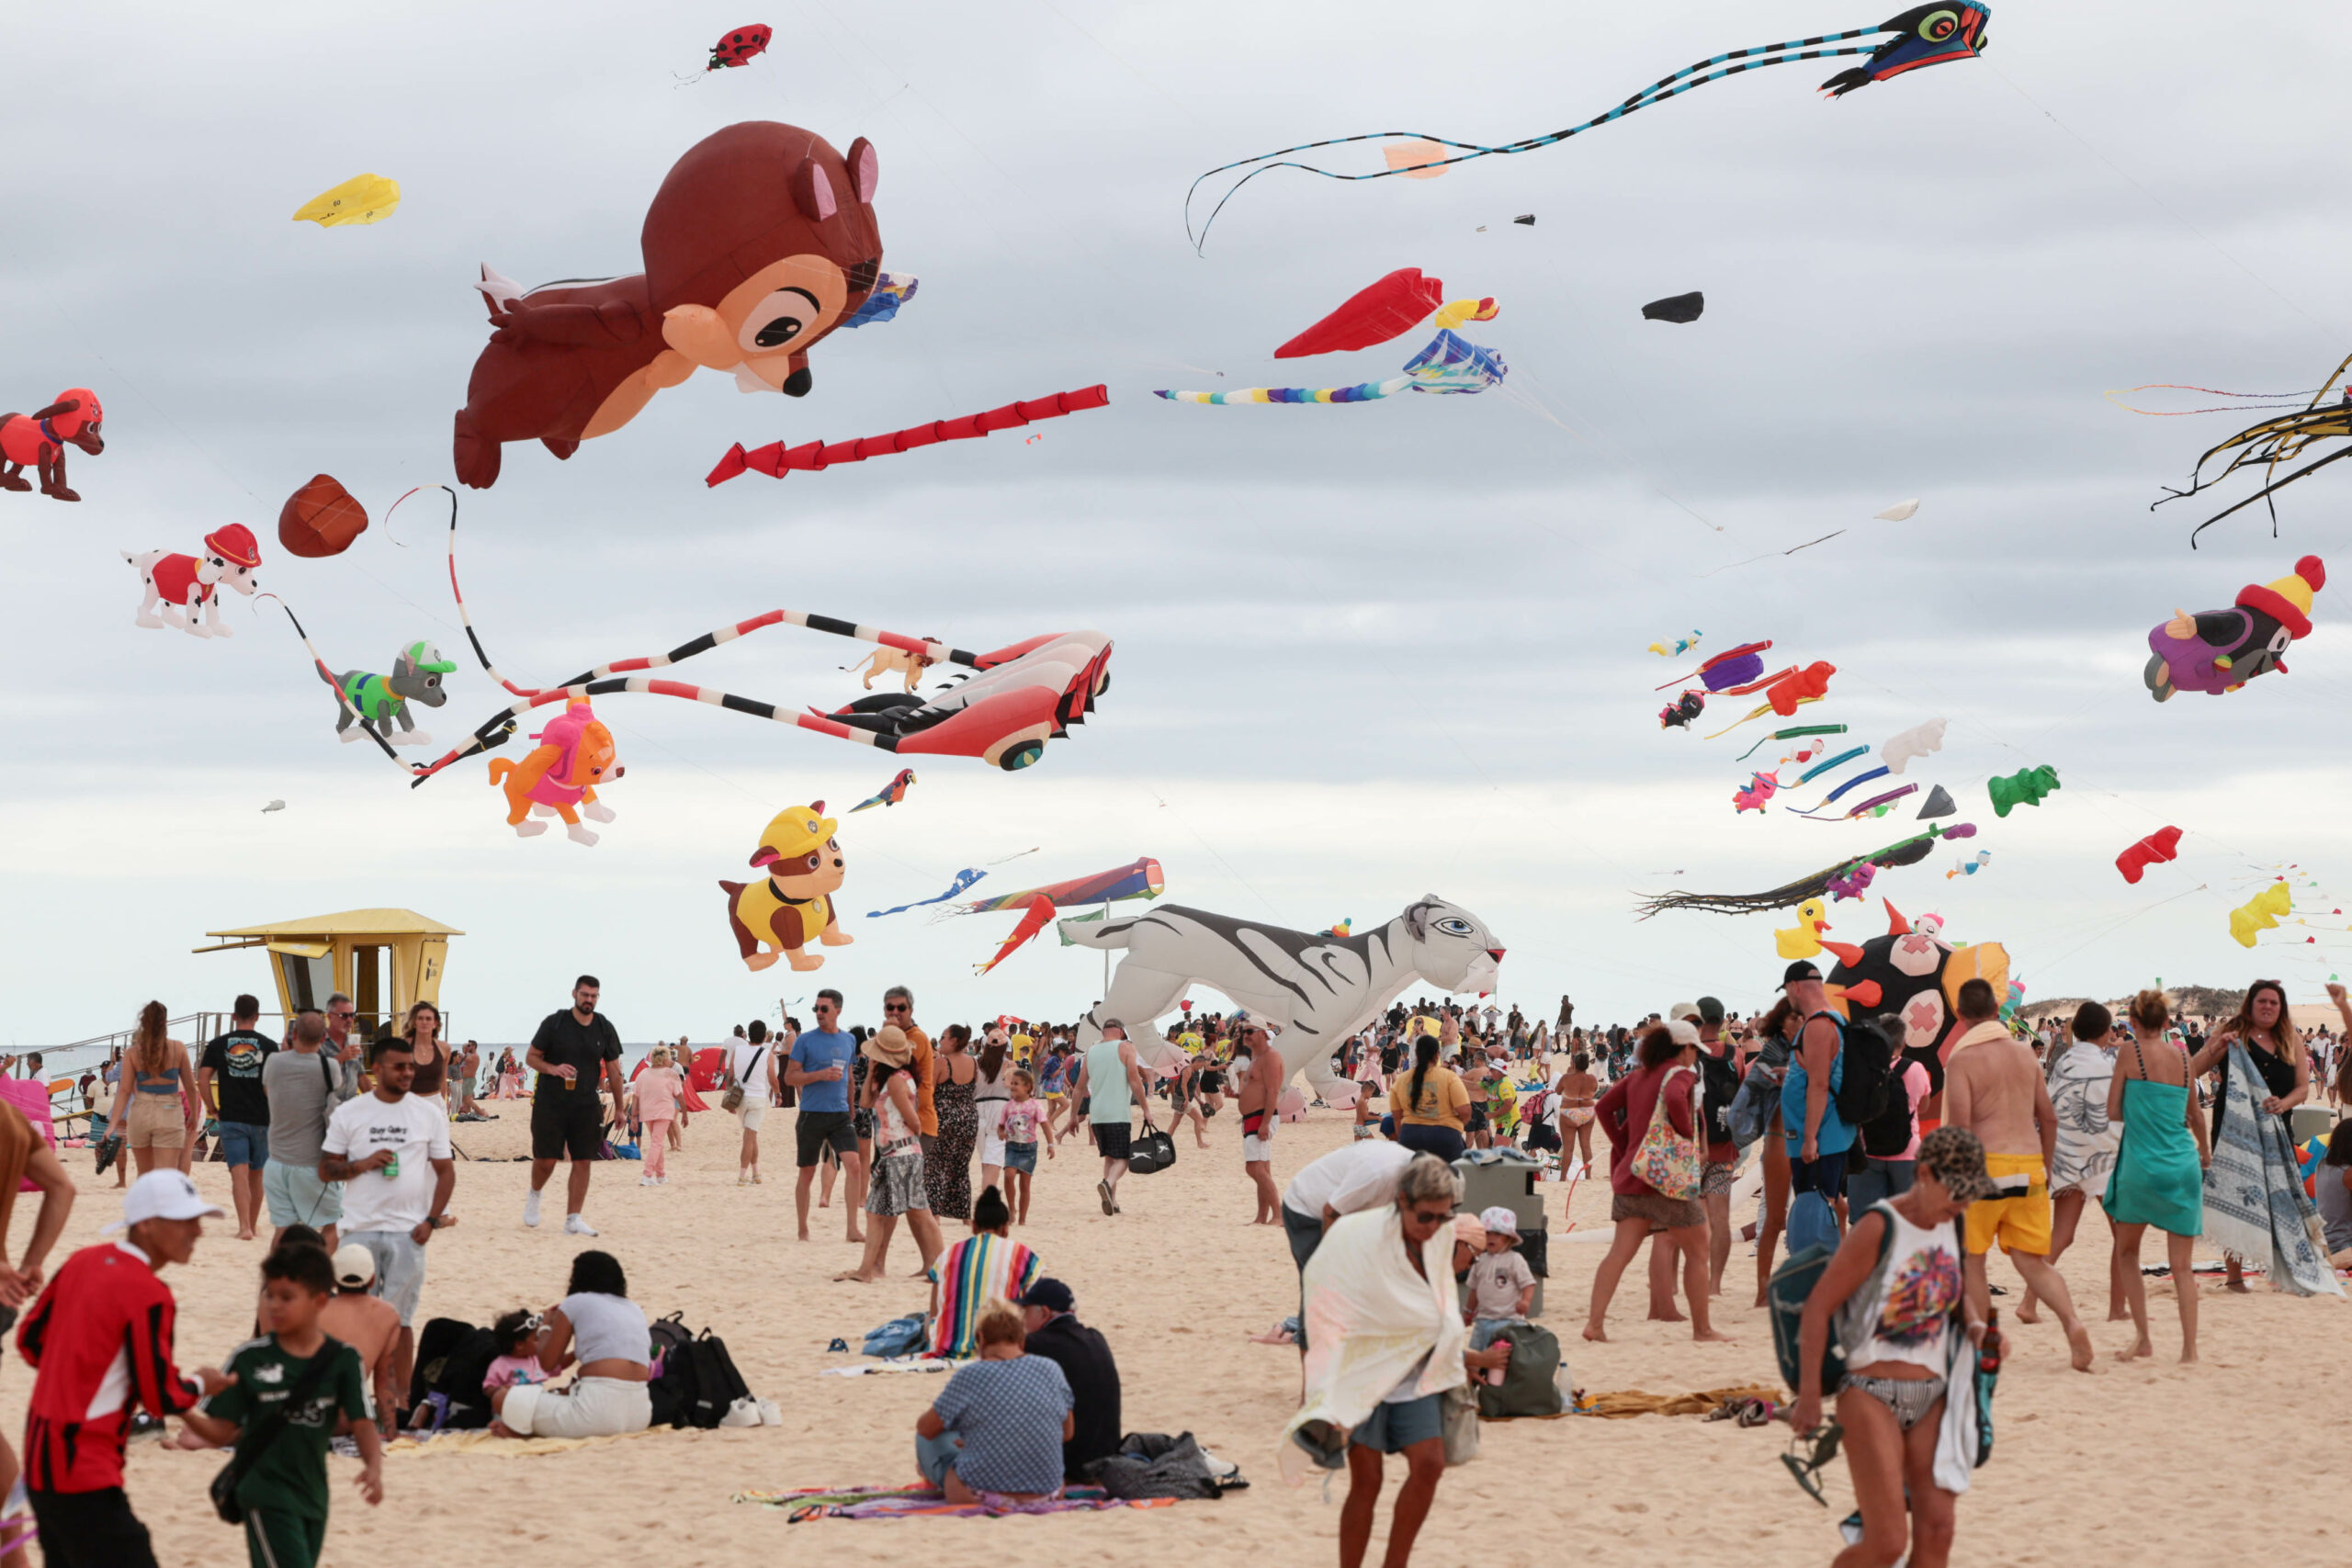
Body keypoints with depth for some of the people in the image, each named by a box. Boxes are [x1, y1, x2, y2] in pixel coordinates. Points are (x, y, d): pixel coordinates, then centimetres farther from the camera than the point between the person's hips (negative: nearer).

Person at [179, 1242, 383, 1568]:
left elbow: (361, 1423, -6)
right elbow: (221, 1430, -4)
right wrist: (185, 1413, -23)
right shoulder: (249, 1358, -6)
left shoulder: (342, 1359, -3)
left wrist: (373, 1466, -25)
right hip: (266, 1495, -4)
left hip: (312, 1495, 4)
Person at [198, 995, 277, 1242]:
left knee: (239, 1173, -6)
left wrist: (213, 1108, 6)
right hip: (261, 1120, 1)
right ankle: (252, 1225, 25)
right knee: (257, 1174, 14)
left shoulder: (218, 1044, 3)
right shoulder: (268, 1046, 0)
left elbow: (203, 1079, -3)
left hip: (231, 1119, -1)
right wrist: (273, 1114, 6)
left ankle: (244, 1226, -21)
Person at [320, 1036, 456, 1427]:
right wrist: (362, 1164, -12)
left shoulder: (429, 1113, 7)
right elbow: (326, 1170, 7)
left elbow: (445, 1171, 8)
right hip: (360, 1229, 0)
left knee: (400, 1319, 1)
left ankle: (401, 1397, 6)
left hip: (408, 1232, 0)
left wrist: (432, 1220, -3)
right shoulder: (349, 1113, 6)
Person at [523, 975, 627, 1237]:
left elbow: (613, 1070, 12)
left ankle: (573, 1219, 0)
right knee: (546, 1160, -3)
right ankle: (534, 1195, 29)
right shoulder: (554, 1023, -4)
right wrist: (552, 1069, -19)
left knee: (583, 1161, -4)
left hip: (586, 1105, 3)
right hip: (549, 1104, -3)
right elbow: (531, 1057, 1)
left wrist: (618, 1108, 11)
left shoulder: (605, 1029, 5)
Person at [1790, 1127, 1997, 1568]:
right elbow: (1819, 1304, -11)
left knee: (1936, 1531, -4)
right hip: (1871, 1396, -7)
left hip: (1930, 1399, 7)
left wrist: (1976, 1325, 5)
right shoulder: (1879, 1227, -12)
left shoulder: (1944, 1226, 10)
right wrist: (1809, 1393, -12)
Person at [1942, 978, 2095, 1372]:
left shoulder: (1962, 1059, -7)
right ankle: (2072, 1321, -15)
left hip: (1985, 1163, -5)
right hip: (2029, 1164, 5)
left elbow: (1959, 1123, -16)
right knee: (2032, 1261, 8)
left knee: (1971, 1260, 11)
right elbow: (2049, 1118, 15)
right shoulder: (2025, 1054, 11)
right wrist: (2045, 1169, 24)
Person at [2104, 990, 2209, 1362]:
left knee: (2127, 1252, 17)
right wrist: (2205, 1150, 40)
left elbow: (2113, 1112, 0)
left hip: (2142, 1165, -3)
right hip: (2184, 1166, 3)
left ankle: (2143, 1338, 10)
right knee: (2182, 1265, 6)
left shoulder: (2131, 1053, -5)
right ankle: (2190, 1346, -3)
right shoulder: (2182, 1056, 7)